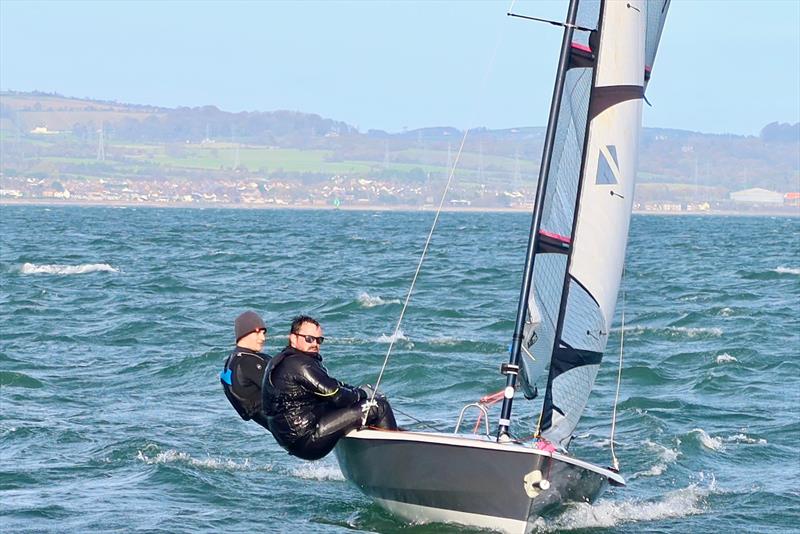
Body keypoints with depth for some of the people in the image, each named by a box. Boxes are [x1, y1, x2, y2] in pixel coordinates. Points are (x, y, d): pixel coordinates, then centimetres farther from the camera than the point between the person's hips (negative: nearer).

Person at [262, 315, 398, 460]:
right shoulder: (298, 364, -18)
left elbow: (331, 385, 21)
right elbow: (335, 395, -20)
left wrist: (357, 391, 8)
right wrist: (360, 394, -2)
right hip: (305, 441, -11)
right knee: (379, 407, -10)